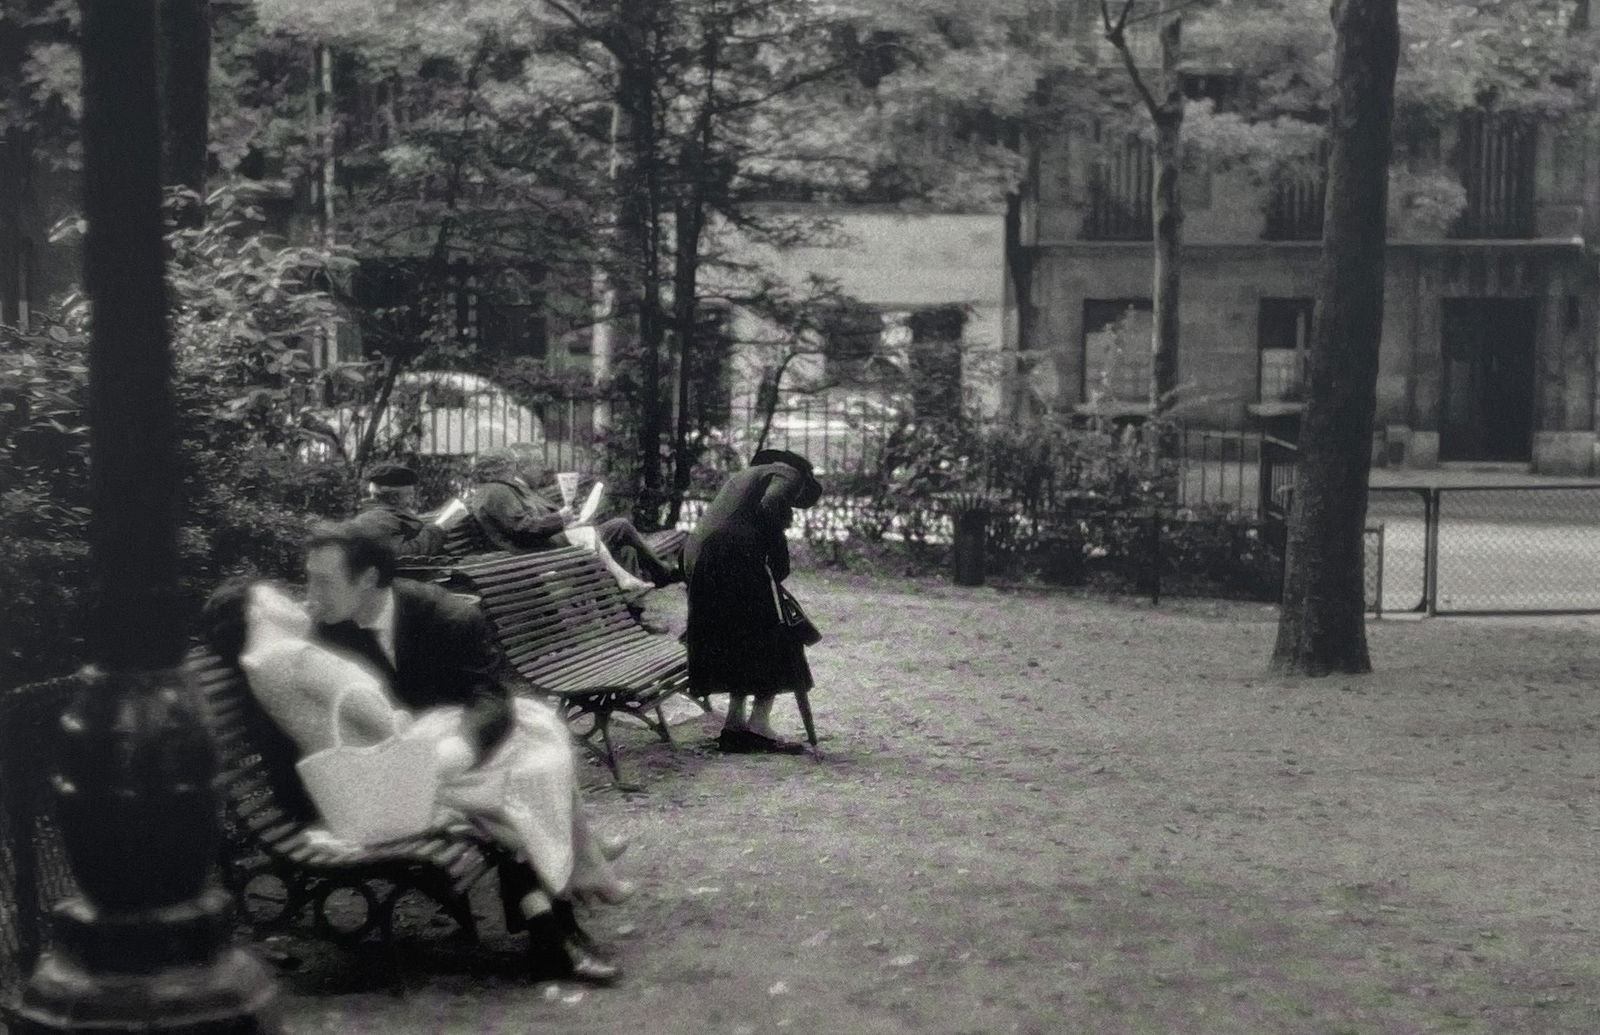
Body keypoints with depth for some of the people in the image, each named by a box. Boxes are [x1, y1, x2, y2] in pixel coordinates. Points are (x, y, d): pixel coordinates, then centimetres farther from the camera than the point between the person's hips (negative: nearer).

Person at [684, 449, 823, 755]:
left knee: (736, 640, 17)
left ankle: (734, 723, 15)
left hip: (697, 552, 8)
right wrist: (780, 562, -8)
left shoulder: (742, 477, 33)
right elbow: (769, 509, -13)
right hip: (734, 555, -8)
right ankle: (758, 723, -9)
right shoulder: (789, 476, 8)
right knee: (772, 637, -1)